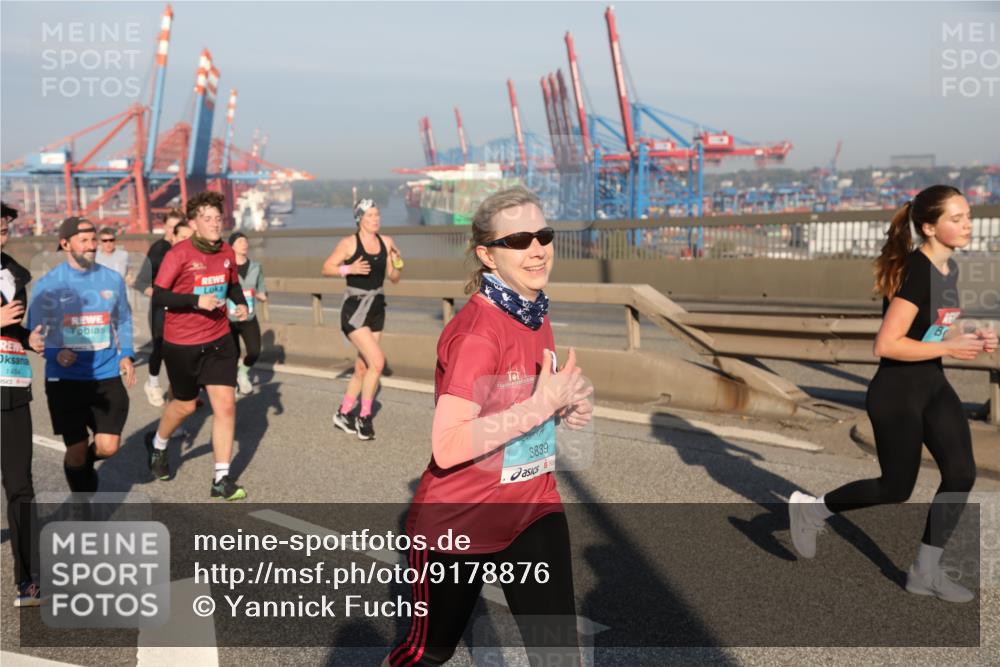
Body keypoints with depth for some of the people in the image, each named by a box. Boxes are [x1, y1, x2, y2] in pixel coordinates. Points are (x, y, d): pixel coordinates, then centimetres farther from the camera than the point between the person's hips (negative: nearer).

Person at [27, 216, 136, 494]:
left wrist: (126, 354, 1)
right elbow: (36, 331, 2)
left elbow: (123, 321, 16)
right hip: (65, 379, -2)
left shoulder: (112, 279, 4)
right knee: (76, 449, 3)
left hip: (107, 376, 2)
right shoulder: (47, 285, -4)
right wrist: (56, 353, -17)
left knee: (108, 446, -4)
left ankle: (84, 464, 32)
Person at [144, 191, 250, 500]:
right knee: (185, 405, 14)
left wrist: (241, 304, -1)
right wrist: (196, 301, -28)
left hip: (218, 340, 4)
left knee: (226, 405, -6)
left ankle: (221, 480, 2)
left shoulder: (227, 252, 2)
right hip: (181, 343, -4)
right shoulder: (179, 254, -15)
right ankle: (157, 443, 48)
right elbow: (158, 297, -18)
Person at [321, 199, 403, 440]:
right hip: (354, 308, -6)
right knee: (377, 361, -18)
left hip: (377, 308, 6)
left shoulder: (386, 243, 6)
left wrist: (398, 264, -9)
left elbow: (394, 278, 11)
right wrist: (349, 269, -20)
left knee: (362, 368, 12)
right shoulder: (349, 243, -9)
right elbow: (326, 268, -5)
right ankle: (364, 417, -4)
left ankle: (343, 414, 29)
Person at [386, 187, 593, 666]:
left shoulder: (536, 315, 1)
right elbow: (448, 446, -32)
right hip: (458, 522, -6)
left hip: (534, 509, 7)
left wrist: (565, 407, -3)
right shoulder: (477, 331, -24)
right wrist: (542, 405, -29)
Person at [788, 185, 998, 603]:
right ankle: (810, 509, 25)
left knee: (961, 473, 1)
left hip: (933, 384, 8)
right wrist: (949, 348, -23)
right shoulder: (917, 273, -24)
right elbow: (886, 345, -28)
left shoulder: (949, 268, 5)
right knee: (897, 487, 4)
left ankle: (925, 572, 13)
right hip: (896, 392, -8)